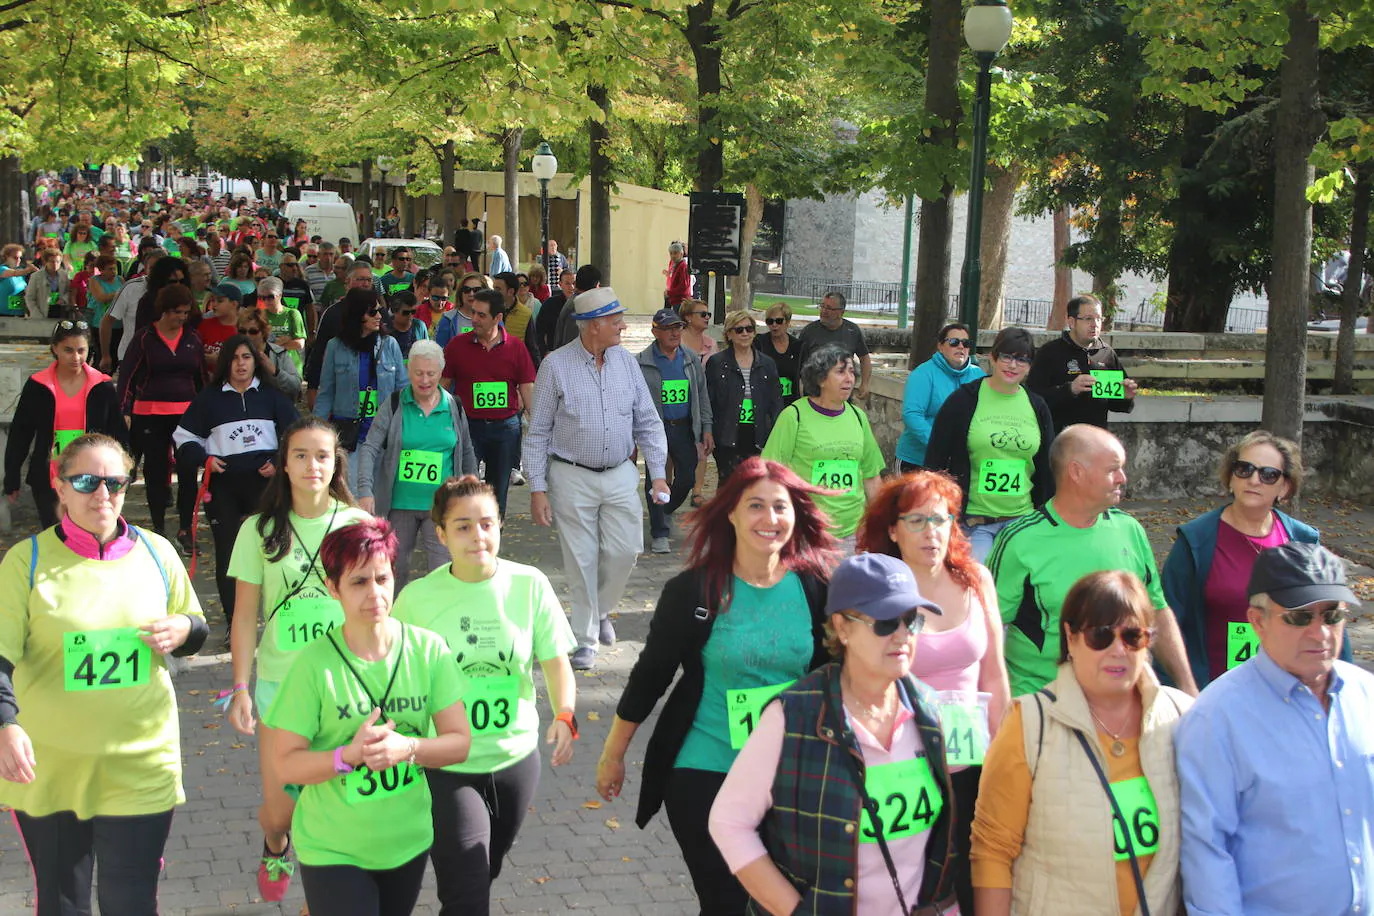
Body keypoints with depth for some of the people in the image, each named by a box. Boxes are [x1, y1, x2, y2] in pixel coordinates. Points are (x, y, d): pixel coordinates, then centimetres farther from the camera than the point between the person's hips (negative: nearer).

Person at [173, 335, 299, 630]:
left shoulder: (271, 395, 8)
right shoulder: (210, 398, 8)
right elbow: (183, 437, 12)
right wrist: (204, 459, -4)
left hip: (265, 481, -1)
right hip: (223, 485, 1)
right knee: (226, 555, 2)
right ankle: (234, 624, 9)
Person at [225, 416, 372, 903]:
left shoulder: (356, 523, 0)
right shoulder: (260, 530, -2)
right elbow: (245, 616, 0)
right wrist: (241, 688, -4)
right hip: (281, 681, 0)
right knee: (280, 806, 3)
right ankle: (274, 848, 39)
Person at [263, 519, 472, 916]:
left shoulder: (428, 649, -7)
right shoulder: (314, 664, -15)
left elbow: (459, 743, -5)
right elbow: (285, 763, -12)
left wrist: (407, 748, -23)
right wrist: (349, 755, -28)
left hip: (408, 842, 3)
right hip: (333, 851, -3)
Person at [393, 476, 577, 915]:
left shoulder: (530, 586, -8)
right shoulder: (418, 597, -11)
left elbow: (556, 663, -5)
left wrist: (565, 716, -22)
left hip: (516, 759, 3)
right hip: (446, 768, -3)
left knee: (482, 877, 23)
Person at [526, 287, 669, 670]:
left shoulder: (626, 362, 4)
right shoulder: (556, 365, -7)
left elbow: (648, 422, 10)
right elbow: (538, 432, -4)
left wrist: (658, 473, 4)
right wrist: (538, 489, -8)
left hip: (620, 476, 3)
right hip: (572, 478, -3)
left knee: (624, 549, 0)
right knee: (581, 559, 0)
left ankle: (601, 610, 29)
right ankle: (585, 639, 13)